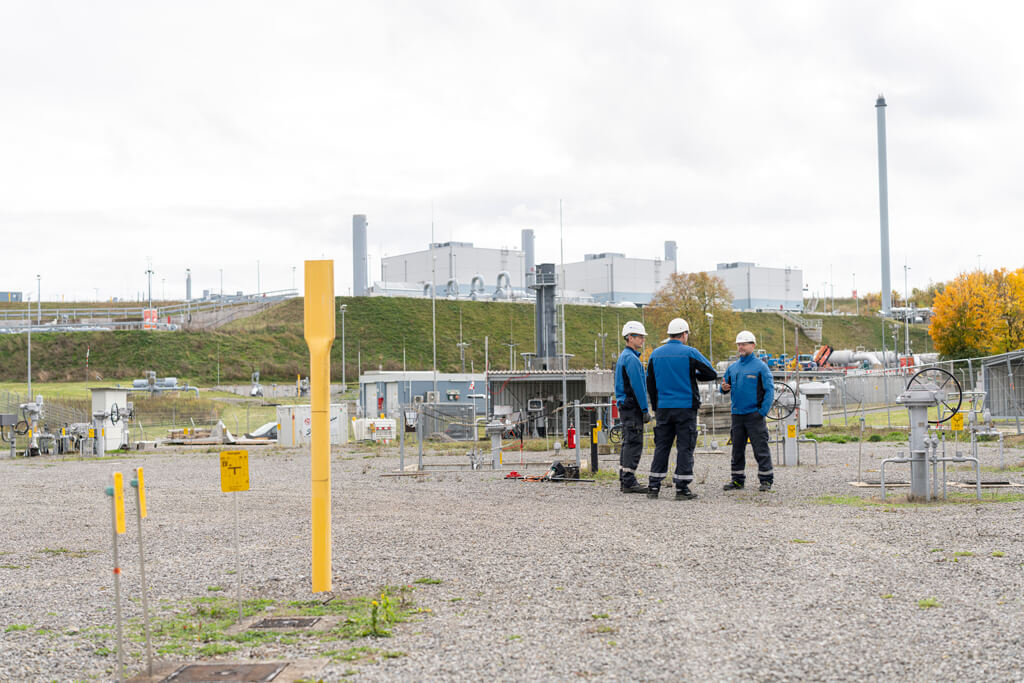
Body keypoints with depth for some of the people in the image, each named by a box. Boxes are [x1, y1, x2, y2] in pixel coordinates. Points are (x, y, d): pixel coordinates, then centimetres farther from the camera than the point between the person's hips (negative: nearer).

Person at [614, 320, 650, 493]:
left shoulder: (623, 356, 19)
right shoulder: (631, 358, -14)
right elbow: (637, 386, -18)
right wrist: (645, 410, -16)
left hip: (625, 406, 10)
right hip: (632, 407, -10)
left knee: (628, 443, 12)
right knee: (634, 443, -10)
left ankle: (624, 480, 14)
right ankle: (629, 481, -11)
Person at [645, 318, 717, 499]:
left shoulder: (655, 354, 7)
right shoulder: (690, 353, -6)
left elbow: (650, 383, 13)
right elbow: (711, 374, -3)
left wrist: (655, 408, 21)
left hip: (663, 408, 4)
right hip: (686, 408, -4)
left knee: (661, 446, 10)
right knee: (685, 447, 1)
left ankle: (653, 486, 9)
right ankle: (682, 488, 0)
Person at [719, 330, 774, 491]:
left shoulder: (760, 366, -3)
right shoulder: (733, 367, 14)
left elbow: (769, 390, -6)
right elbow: (726, 386, 21)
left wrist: (763, 411, -14)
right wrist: (724, 388, -4)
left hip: (754, 414, -6)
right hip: (737, 414, 6)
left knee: (760, 448, -4)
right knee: (737, 449, 10)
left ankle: (766, 480, 1)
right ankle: (737, 479, 17)